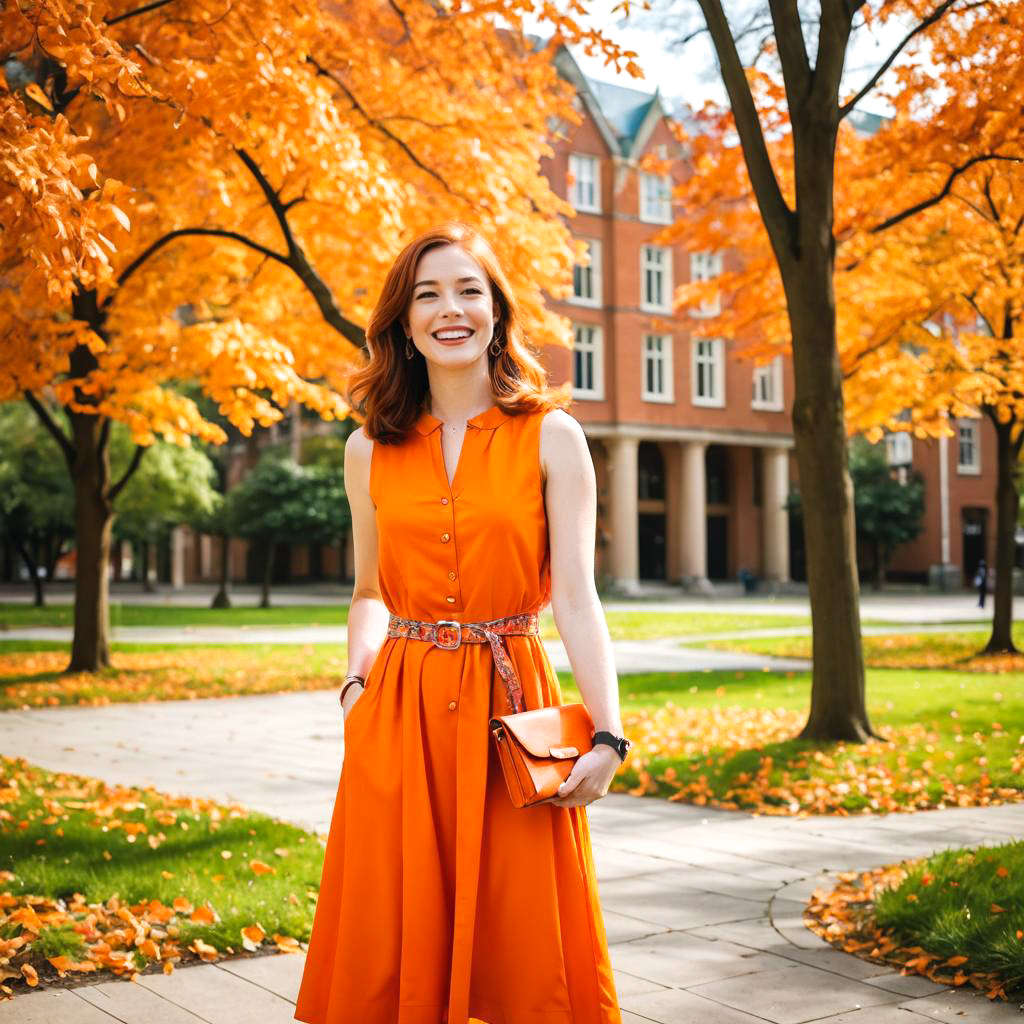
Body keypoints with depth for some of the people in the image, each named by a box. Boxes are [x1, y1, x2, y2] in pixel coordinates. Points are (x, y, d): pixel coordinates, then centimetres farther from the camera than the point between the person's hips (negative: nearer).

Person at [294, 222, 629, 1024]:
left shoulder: (551, 437, 0)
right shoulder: (370, 451, 9)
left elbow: (574, 595, -6)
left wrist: (608, 734, -14)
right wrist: (356, 679, 1)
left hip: (512, 705, -2)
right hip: (398, 715, 2)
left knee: (525, 944, 4)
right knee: (392, 948, 7)